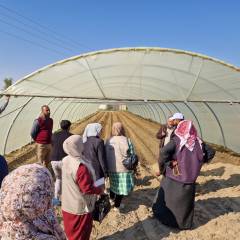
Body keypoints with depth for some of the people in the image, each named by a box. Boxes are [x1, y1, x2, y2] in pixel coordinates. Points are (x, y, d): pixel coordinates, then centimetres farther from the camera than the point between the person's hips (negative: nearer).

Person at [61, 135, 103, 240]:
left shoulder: (66, 160, -7)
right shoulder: (81, 167, -33)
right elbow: (87, 189, -28)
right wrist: (99, 190, -11)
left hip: (67, 205, 7)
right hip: (80, 207, -7)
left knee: (71, 229, 28)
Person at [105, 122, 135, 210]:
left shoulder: (108, 141, 0)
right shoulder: (125, 140, -18)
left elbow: (106, 155, 5)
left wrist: (107, 167, 17)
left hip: (111, 168, 6)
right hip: (122, 168, -6)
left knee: (114, 183, 27)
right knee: (122, 186, 11)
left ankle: (112, 197, 48)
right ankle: (117, 205, 22)